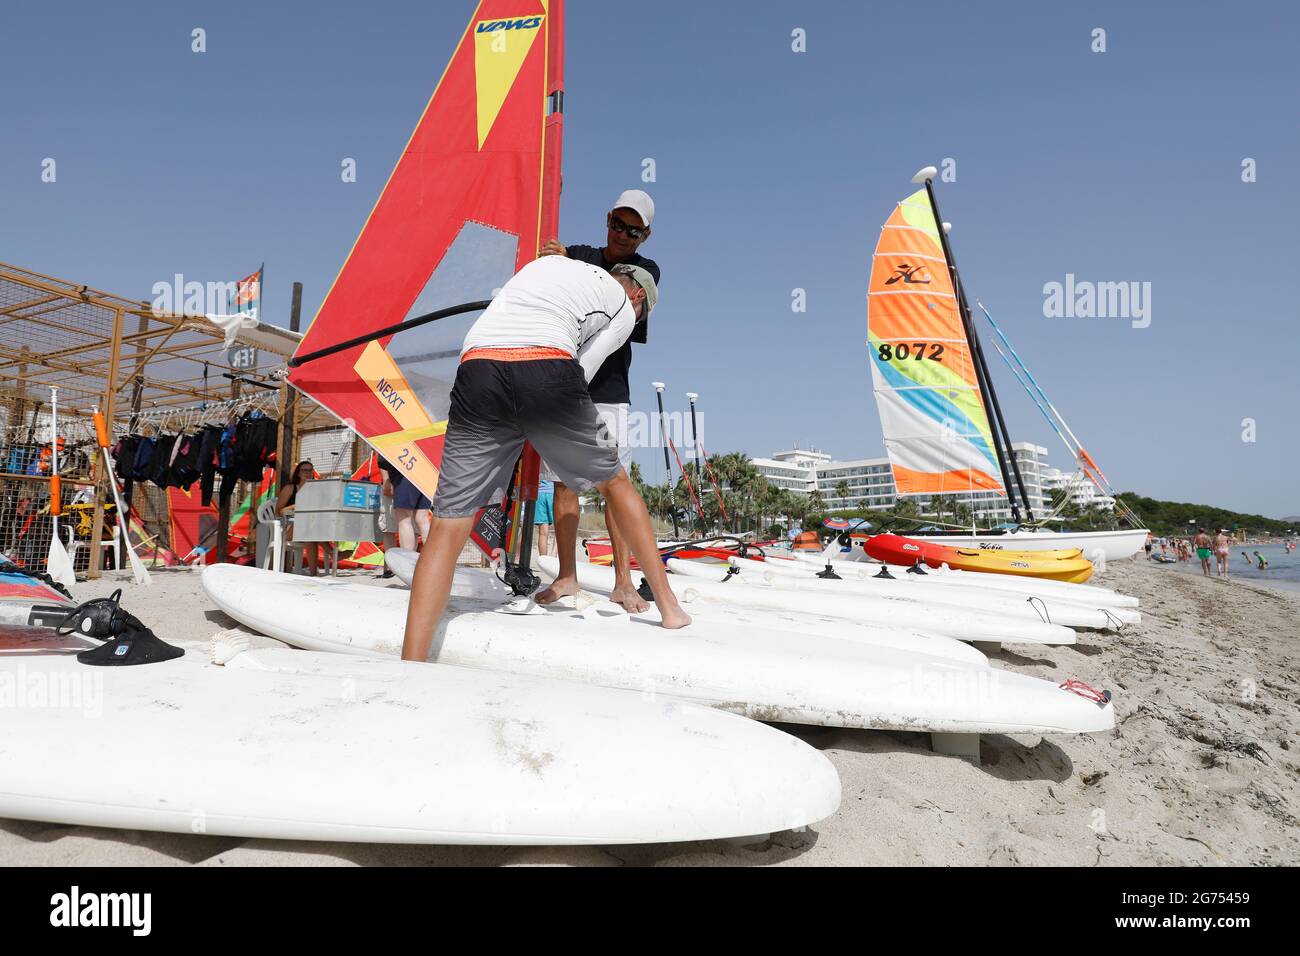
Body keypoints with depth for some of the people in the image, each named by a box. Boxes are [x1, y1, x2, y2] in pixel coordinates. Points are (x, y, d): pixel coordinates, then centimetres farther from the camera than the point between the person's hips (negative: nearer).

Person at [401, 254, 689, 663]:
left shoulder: (548, 260, 34)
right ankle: (670, 608, 27)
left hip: (478, 373, 3)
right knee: (615, 482, 21)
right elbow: (582, 370, 13)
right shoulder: (624, 307, 21)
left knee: (448, 527, 2)